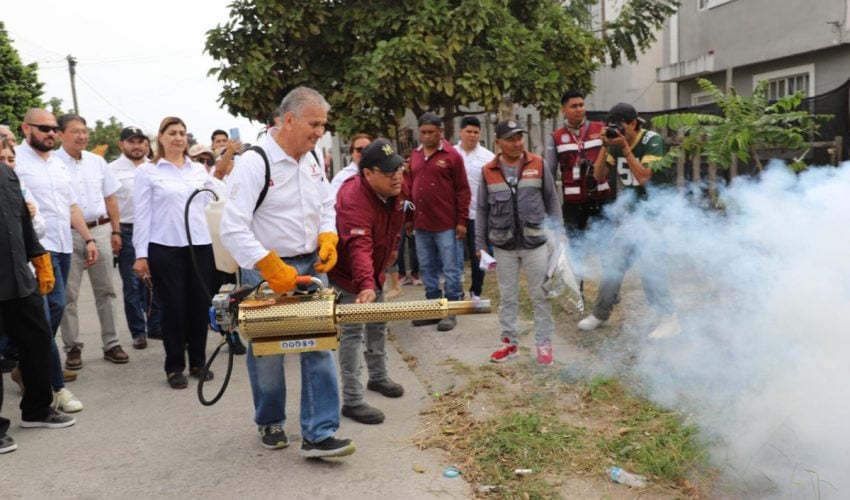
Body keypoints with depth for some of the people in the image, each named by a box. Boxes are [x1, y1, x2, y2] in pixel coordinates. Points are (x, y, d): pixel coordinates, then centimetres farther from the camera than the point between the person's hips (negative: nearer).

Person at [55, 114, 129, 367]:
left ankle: (111, 343, 18)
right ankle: (72, 347, 15)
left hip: (100, 230, 4)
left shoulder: (97, 161, 8)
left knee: (105, 291, 9)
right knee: (68, 294, 5)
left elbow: (110, 198, 13)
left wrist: (116, 231, 10)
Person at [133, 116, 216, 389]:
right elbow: (142, 214, -2)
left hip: (200, 245, 3)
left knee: (200, 305, 7)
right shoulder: (147, 171, 1)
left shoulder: (199, 169, 12)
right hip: (165, 248, -3)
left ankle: (198, 362, 22)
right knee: (174, 307, 3)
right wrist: (141, 254, -5)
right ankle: (174, 367, 16)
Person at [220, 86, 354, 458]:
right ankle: (270, 423, 33)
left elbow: (326, 206, 16)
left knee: (320, 348, -1)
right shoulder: (255, 163, -18)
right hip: (266, 270, -5)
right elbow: (233, 228, -24)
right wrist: (273, 269, -30)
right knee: (267, 353, 10)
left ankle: (319, 435, 6)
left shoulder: (314, 157, 4)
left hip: (311, 266, 5)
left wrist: (328, 239, -3)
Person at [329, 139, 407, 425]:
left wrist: (391, 251, 17)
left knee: (378, 324, 20)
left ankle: (378, 377, 40)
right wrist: (366, 285, -62)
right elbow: (359, 247, -50)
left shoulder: (395, 189, -10)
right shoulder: (353, 201, -36)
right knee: (352, 332, -8)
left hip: (373, 271, 9)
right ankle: (352, 401, 0)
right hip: (347, 274, -8)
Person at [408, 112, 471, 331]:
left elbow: (463, 190, -5)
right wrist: (409, 218, 12)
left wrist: (462, 221, -10)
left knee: (450, 270, 3)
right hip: (421, 224, 5)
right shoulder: (415, 155, 10)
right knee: (427, 269, 12)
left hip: (447, 225, -5)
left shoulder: (452, 155, -5)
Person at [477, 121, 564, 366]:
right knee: (507, 297, 11)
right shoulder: (488, 171, 0)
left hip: (535, 242, -1)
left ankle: (544, 343, 17)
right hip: (503, 246, 1)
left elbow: (552, 201, 4)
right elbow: (482, 210, 5)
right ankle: (510, 342, 24)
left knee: (540, 296, 6)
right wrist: (480, 244, 4)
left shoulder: (538, 165, -2)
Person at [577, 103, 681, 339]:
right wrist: (605, 147, -9)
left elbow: (643, 177, -23)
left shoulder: (652, 141, -14)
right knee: (611, 261, 11)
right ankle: (600, 313, 27)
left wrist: (625, 148, -24)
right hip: (627, 213, 7)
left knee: (649, 263, -17)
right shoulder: (616, 144, 3)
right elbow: (599, 177, 2)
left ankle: (669, 319, -7)